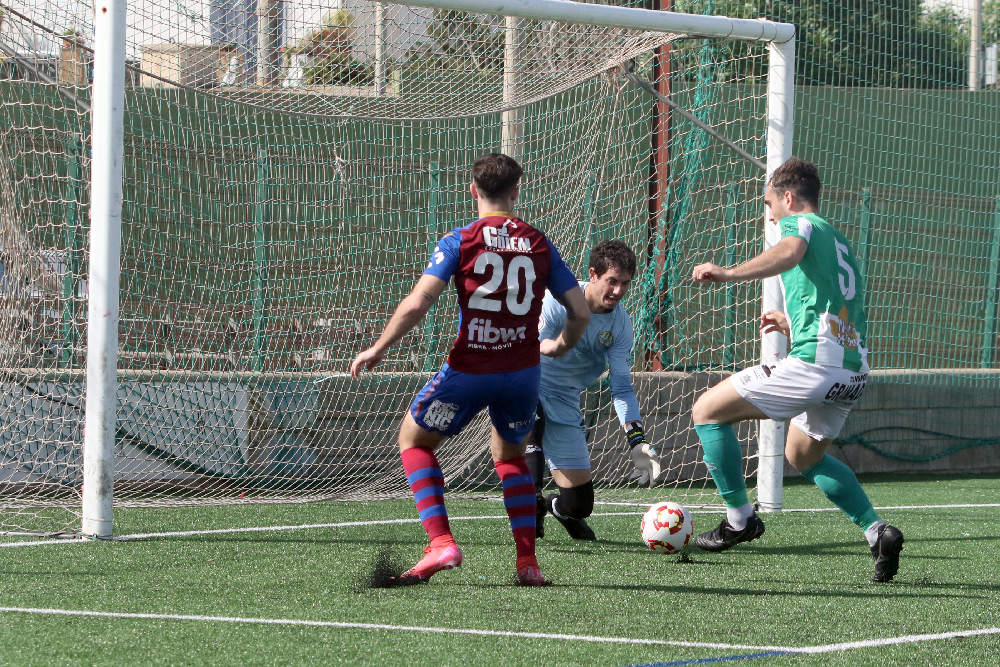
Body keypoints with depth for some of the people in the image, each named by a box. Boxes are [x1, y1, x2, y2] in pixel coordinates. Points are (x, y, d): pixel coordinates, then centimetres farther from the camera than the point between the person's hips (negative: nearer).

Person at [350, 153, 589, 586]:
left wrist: (378, 349, -2)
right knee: (509, 453, 29)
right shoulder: (539, 245, 4)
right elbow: (581, 312, 4)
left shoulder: (459, 241, -5)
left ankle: (441, 543, 2)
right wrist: (560, 345, 25)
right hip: (523, 371, 3)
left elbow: (416, 305, -14)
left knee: (413, 439, 19)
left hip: (468, 369, -3)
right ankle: (528, 562, 15)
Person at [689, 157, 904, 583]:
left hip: (814, 362, -9)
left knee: (707, 411, 3)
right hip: (854, 370, 9)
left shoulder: (799, 223, 3)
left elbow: (790, 252, -23)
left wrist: (730, 274, -36)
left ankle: (739, 520, 5)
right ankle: (877, 531, 14)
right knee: (804, 456, 30)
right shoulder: (840, 242, 28)